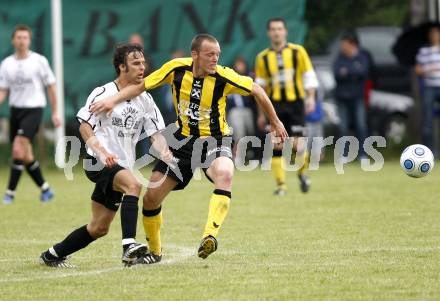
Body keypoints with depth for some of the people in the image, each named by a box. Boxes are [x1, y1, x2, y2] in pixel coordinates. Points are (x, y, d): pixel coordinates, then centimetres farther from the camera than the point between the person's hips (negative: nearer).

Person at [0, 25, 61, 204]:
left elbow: (51, 86, 3)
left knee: (18, 149, -19)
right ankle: (45, 189, 24)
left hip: (33, 109, -5)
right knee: (26, 155, 8)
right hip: (15, 109, 5)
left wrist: (55, 113, 1)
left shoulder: (39, 61, -3)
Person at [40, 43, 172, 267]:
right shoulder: (103, 94, -8)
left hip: (121, 168, 7)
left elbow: (155, 134, 5)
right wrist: (102, 152, -26)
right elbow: (84, 126, -10)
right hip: (99, 164, -7)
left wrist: (165, 153, -16)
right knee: (133, 185, -35)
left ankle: (52, 255, 27)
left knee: (99, 228, 10)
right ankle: (129, 245, -45)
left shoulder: (145, 99, 10)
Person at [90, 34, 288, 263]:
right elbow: (141, 85, 1)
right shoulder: (176, 68, -12)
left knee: (224, 174, -38)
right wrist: (113, 100, -11)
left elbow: (256, 90, -2)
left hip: (215, 140, -3)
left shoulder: (223, 77, -17)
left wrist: (275, 123, 6)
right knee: (151, 196, 1)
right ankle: (154, 251, 25)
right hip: (183, 139, 3)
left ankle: (209, 236, -44)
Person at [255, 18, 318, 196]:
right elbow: (261, 86, 13)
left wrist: (310, 98, -5)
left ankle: (302, 173, 22)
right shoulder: (263, 58, 8)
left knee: (297, 144, -8)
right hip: (275, 104, 1)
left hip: (295, 102, -1)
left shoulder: (298, 51, 4)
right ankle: (281, 185, 2)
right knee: (276, 145, -7)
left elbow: (309, 76, 7)